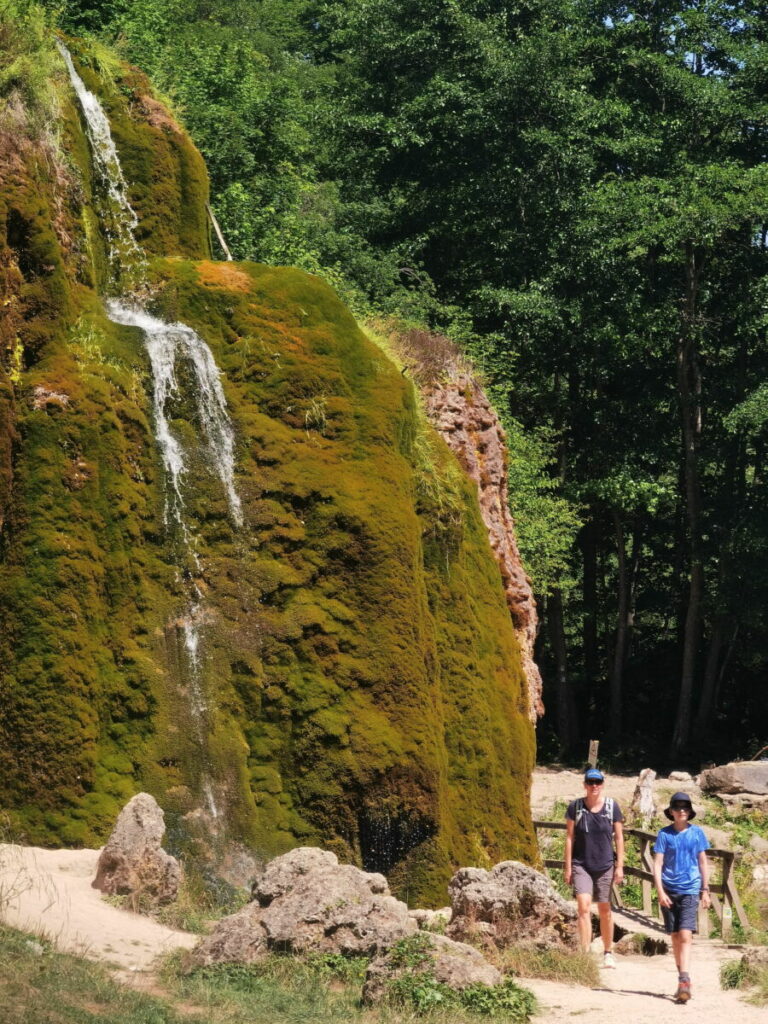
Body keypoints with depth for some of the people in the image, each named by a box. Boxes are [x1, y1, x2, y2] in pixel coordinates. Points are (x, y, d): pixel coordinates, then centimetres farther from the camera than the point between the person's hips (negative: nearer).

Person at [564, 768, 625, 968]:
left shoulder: (612, 806, 0)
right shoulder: (575, 807, -1)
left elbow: (619, 837, 4)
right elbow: (569, 837, 2)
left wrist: (619, 866, 0)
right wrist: (568, 867, 0)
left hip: (605, 866, 1)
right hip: (581, 865, -1)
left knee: (605, 910, 9)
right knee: (584, 907, -15)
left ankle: (608, 953, 24)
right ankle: (585, 954, -17)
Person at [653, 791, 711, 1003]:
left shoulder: (697, 833, 5)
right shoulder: (664, 834, 2)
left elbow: (703, 862, 11)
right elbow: (657, 864, 0)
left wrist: (705, 890, 8)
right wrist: (660, 891, -10)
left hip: (690, 890, -1)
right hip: (669, 891, 1)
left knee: (685, 936, -13)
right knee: (675, 936, 9)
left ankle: (684, 983, -19)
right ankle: (682, 979, 22)